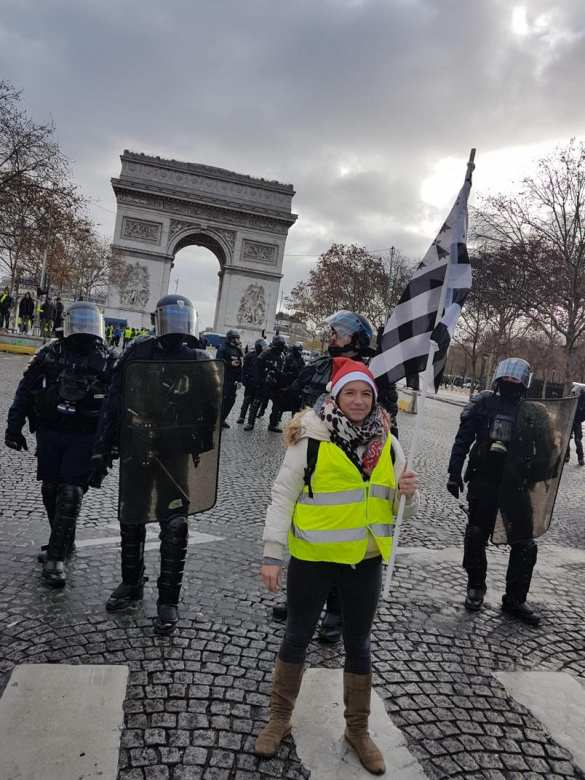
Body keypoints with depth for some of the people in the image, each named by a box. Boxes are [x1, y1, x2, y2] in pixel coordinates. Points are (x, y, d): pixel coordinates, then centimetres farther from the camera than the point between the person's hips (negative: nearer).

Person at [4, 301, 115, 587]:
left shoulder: (108, 360, -1)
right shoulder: (50, 354, 2)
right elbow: (25, 390, 7)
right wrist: (14, 427, 4)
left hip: (85, 437, -2)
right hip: (50, 433, 3)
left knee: (70, 495, -7)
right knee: (51, 491, 10)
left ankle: (56, 558, -1)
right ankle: (62, 544, 30)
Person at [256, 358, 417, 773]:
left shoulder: (388, 444, 0)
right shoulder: (311, 438, -13)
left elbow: (398, 508, 8)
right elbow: (283, 496, -9)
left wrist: (407, 492, -14)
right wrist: (272, 554, -11)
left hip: (366, 561, 4)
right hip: (312, 558, -3)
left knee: (359, 645, 18)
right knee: (297, 638, 14)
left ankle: (358, 729, 39)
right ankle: (280, 719, 37)